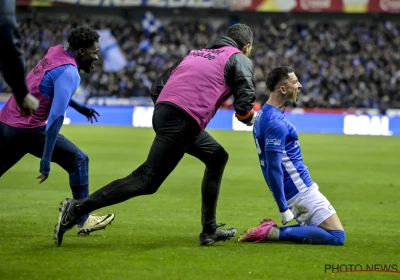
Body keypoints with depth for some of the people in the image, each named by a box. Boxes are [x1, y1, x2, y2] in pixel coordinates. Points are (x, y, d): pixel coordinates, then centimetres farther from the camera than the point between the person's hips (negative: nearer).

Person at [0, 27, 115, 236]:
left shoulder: (54, 53, 9)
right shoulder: (69, 73, -15)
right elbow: (56, 117, -23)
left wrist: (78, 107, 35)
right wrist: (45, 160, -26)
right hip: (29, 129, -8)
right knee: (78, 161, 6)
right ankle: (82, 220, 8)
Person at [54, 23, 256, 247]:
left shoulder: (195, 54, 28)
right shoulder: (240, 60, 8)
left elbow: (157, 88, 24)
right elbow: (246, 99, -6)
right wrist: (247, 117, 15)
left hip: (162, 109, 9)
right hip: (183, 121, -9)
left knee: (217, 157, 24)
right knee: (147, 180, -9)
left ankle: (210, 230, 23)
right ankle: (78, 208, -16)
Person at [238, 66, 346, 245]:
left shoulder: (263, 115, 11)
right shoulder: (276, 122, -20)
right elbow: (273, 168, -24)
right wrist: (283, 209, -24)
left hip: (291, 190, 10)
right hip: (300, 190, -10)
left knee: (321, 230, 19)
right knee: (337, 237, -10)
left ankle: (272, 230, 6)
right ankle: (273, 233, -15)